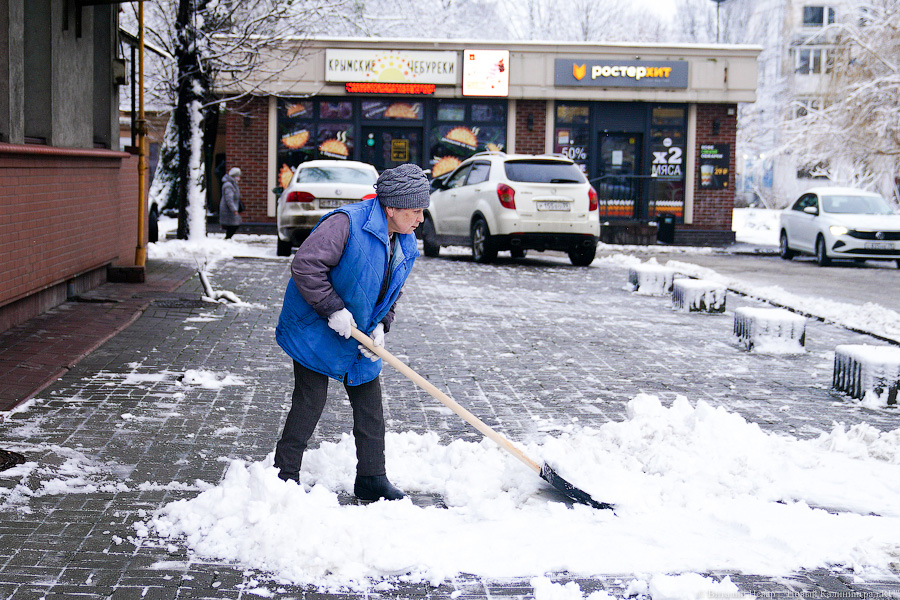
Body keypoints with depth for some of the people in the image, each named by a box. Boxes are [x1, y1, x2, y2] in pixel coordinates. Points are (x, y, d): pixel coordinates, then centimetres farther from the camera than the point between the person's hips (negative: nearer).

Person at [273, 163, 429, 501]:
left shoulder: (405, 245, 3)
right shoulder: (347, 223, -23)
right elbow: (305, 265, -29)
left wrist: (380, 326, -5)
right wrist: (333, 309, -28)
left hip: (361, 336, 8)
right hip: (316, 332, -8)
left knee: (370, 406, 10)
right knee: (309, 404, -5)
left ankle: (371, 478, 21)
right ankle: (285, 477, 7)